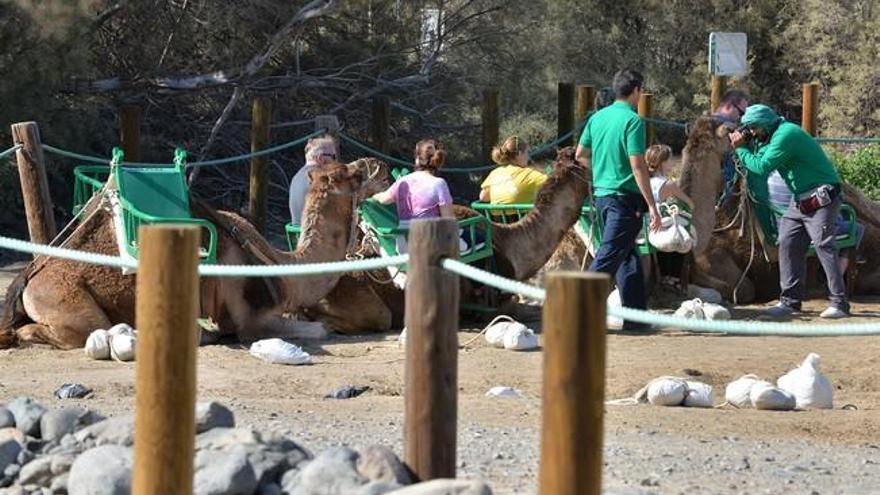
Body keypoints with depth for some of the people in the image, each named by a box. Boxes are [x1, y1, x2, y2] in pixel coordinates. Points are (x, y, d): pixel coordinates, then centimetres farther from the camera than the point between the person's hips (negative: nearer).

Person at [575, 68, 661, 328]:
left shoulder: (598, 117, 8)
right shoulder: (632, 121, -14)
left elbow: (580, 155, 15)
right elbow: (637, 165, -18)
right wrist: (651, 205, -16)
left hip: (601, 194, 8)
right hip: (625, 197, -8)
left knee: (628, 255, 16)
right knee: (608, 257, -8)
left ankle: (636, 314, 19)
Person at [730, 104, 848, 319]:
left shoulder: (786, 135, -18)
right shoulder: (774, 135, 14)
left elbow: (762, 166, -21)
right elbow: (759, 158, 13)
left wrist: (741, 150, -9)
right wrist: (746, 146, -1)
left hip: (821, 199, -10)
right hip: (801, 201, 10)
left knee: (824, 246, -14)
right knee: (788, 245, 5)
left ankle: (839, 303, -15)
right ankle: (790, 301, 8)